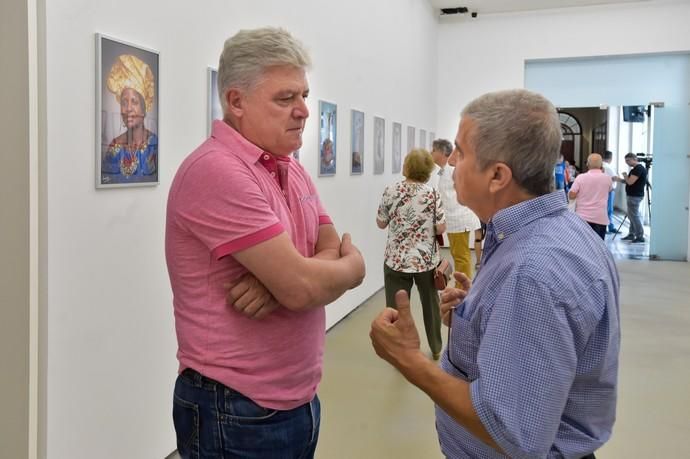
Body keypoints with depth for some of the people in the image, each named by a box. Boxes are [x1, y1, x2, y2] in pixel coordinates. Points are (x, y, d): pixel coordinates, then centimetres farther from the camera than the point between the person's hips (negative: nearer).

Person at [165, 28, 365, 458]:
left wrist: (278, 279, -20)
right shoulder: (217, 171, -22)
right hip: (237, 412, -8)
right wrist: (351, 265, -5)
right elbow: (302, 288, -27)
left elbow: (335, 255, 1)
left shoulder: (294, 171, 7)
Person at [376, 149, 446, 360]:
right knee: (430, 304, 19)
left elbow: (381, 223, 2)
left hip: (396, 259, -1)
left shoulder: (390, 191, -6)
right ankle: (436, 348, 35)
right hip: (426, 259, 1)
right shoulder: (432, 194, -9)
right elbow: (441, 228, -9)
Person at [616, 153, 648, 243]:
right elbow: (629, 182, 20)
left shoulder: (638, 168, -17)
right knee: (632, 216, 15)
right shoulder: (637, 169, 15)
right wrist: (619, 179, 9)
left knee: (634, 216, -8)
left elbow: (630, 182, -22)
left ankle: (640, 236, -5)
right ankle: (632, 234, 22)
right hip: (633, 195, 11)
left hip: (635, 196, -11)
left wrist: (625, 176, -4)